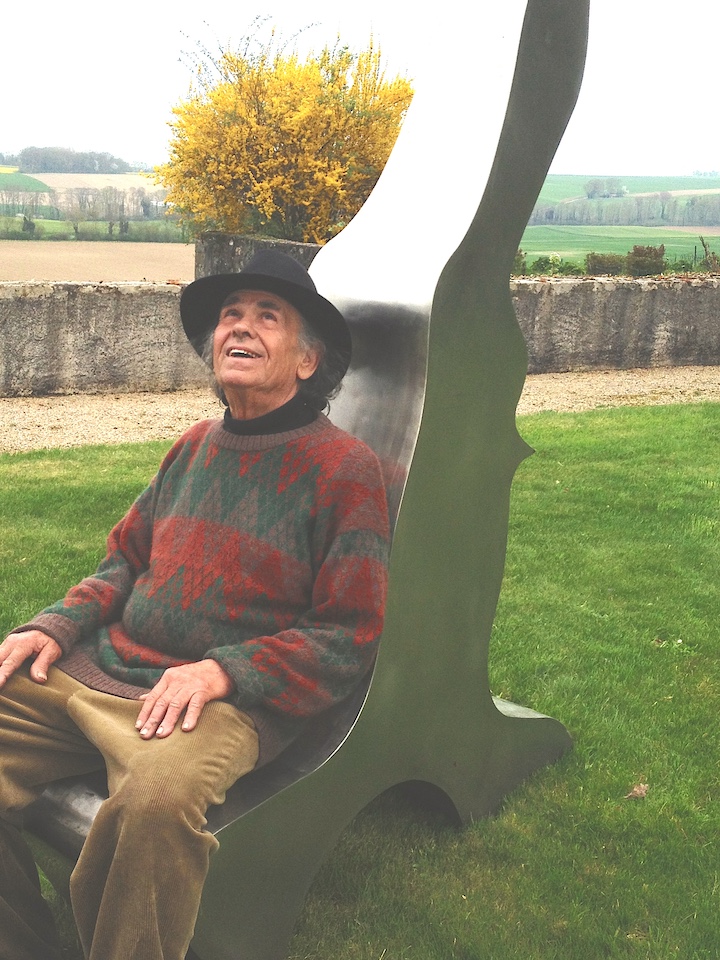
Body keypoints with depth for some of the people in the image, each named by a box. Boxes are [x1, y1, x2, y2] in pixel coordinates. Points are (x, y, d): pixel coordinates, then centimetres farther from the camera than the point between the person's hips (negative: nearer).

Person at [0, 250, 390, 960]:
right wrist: (57, 625, 5)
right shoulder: (197, 444, 15)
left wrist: (222, 671, -18)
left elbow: (349, 637, -7)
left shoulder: (343, 466, -4)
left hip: (229, 699, -6)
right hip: (95, 670, 7)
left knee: (158, 800, -37)